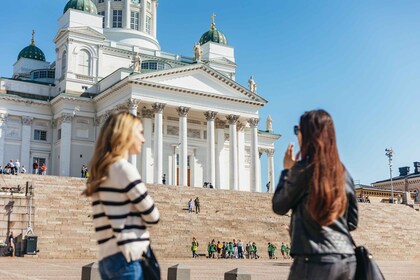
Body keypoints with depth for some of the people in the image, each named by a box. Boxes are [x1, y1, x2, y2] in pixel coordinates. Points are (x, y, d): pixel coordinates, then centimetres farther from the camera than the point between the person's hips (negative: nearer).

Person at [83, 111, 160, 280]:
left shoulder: (101, 172, 16)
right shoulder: (124, 169, -11)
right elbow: (152, 216, -5)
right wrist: (137, 216, 14)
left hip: (108, 258, 9)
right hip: (127, 258, -9)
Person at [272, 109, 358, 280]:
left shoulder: (303, 168, -8)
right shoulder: (342, 171, 11)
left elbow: (279, 207, 3)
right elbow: (352, 222, 15)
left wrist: (287, 170, 11)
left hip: (317, 260, -7)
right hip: (347, 261, 7)